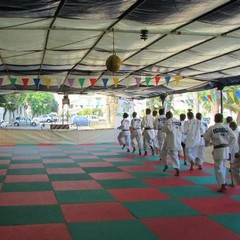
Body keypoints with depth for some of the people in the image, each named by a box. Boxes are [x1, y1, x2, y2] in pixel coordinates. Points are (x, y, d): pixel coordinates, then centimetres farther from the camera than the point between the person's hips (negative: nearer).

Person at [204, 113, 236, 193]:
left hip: (218, 149, -5)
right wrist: (228, 143, 15)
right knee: (223, 166, 23)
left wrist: (207, 144, 16)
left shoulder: (211, 128, -9)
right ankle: (223, 181, 35)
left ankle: (223, 185, -6)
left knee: (218, 168, 0)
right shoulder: (226, 128, 1)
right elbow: (233, 136, 1)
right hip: (226, 149, 5)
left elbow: (206, 138, -5)